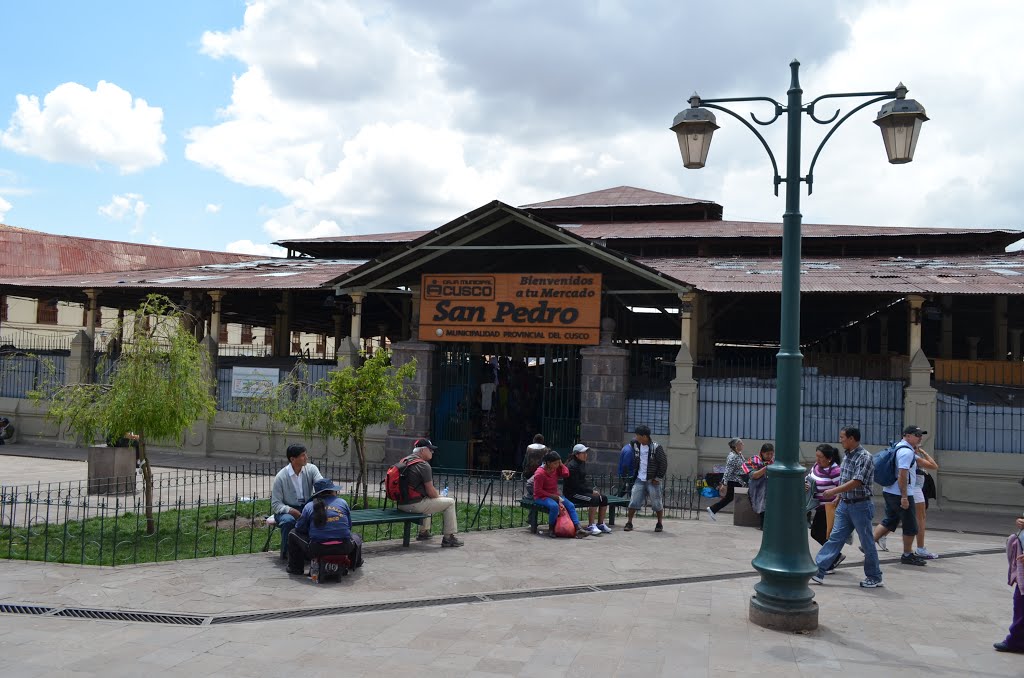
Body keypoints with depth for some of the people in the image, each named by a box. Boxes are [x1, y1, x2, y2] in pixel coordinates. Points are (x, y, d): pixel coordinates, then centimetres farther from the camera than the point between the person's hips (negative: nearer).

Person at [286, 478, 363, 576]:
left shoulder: (309, 506, 3)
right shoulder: (343, 503, 7)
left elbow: (300, 528, 8)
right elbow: (349, 526, 15)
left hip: (317, 551, -1)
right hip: (343, 549, 2)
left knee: (293, 534, 22)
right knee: (355, 537, 36)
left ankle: (296, 568, 28)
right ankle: (355, 563, 56)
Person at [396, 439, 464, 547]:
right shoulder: (423, 466, -15)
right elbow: (431, 492, -16)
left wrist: (436, 494, 21)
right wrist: (438, 496, 8)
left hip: (401, 504, 9)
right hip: (414, 505, -9)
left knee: (428, 500, 38)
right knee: (450, 502, 1)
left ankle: (424, 532, 40)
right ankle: (449, 537, 4)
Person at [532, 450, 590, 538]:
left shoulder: (556, 469, 5)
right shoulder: (540, 473, -19)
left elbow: (566, 474, -5)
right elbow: (538, 491, -19)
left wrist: (561, 464, -7)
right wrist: (553, 496, -21)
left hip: (555, 495, 8)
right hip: (541, 497, -8)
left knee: (570, 505, -12)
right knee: (554, 506, -37)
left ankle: (578, 529, -18)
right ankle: (551, 529, -17)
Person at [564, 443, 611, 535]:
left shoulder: (582, 463, 12)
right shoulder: (572, 466, -17)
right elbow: (575, 486, -21)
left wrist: (593, 489, 1)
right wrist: (591, 491, -19)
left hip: (581, 490, 10)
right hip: (572, 493, -9)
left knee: (604, 498, -3)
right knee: (594, 499, -29)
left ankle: (601, 524, 5)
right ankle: (590, 526, -22)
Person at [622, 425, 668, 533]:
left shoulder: (656, 448, -13)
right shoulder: (635, 445, 2)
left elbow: (664, 464, -9)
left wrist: (658, 478, -10)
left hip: (652, 481, -4)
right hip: (639, 479, 4)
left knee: (657, 503, 4)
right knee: (633, 502, -1)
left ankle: (659, 524, 21)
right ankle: (629, 523, 7)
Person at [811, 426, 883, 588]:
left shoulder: (865, 457, -16)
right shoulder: (847, 456, 9)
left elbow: (856, 482, -24)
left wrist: (833, 491, -25)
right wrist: (838, 498, 18)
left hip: (860, 505, -7)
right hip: (844, 505, 7)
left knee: (867, 542, 4)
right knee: (835, 537, 4)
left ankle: (875, 578, 18)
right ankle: (818, 571, 2)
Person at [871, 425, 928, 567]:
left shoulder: (898, 447, 14)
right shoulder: (907, 452, -17)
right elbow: (902, 474, -25)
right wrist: (904, 497, -26)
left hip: (889, 492, 10)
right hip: (900, 494, -10)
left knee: (889, 521, 16)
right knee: (910, 525, 4)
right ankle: (907, 555, 14)